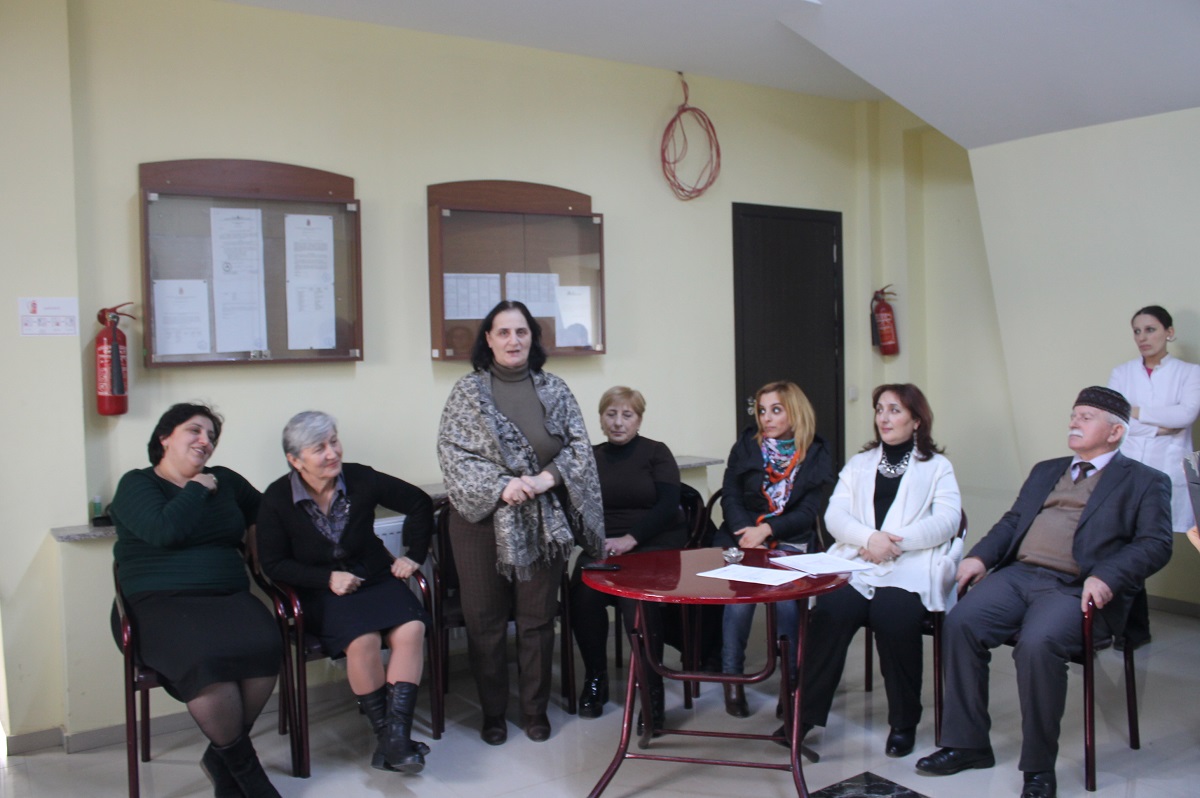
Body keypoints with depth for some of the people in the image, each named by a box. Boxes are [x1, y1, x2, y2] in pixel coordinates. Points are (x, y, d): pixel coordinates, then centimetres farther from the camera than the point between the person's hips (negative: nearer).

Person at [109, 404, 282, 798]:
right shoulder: (136, 484, 6)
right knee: (206, 659, -36)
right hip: (160, 603, -4)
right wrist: (198, 490, -1)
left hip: (228, 598, 4)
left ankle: (222, 760, -7)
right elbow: (164, 530, -13)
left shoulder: (224, 480, 20)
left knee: (265, 648, -30)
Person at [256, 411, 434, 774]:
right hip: (322, 593, -2)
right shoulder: (276, 499, -8)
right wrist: (328, 578, -15)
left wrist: (414, 555, 4)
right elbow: (273, 563, -5)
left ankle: (395, 737, -26)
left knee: (411, 630, -26)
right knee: (363, 640, -31)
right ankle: (387, 735, -15)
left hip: (376, 577, 2)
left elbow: (419, 503, 7)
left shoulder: (361, 479, -5)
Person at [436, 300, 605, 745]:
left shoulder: (554, 389, 5)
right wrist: (500, 486, -18)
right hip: (483, 518, -1)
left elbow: (579, 446, 2)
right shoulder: (467, 391, -1)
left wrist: (546, 478, -15)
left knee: (538, 618, 9)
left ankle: (536, 709, 25)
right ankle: (492, 712, 22)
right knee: (485, 620, 6)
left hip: (543, 520, 1)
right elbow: (452, 452, -7)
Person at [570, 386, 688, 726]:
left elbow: (668, 505, -8)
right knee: (582, 594, -27)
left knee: (637, 598, -32)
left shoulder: (656, 453, 3)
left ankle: (652, 690, -18)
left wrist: (630, 539, -19)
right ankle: (595, 678, -6)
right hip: (603, 546, 3)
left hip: (654, 545, -3)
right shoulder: (591, 457, 13)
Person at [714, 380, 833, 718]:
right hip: (743, 538, 1)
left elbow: (808, 512, -2)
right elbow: (730, 498, 5)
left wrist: (767, 529, -16)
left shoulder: (816, 455, 5)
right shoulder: (746, 447, 11)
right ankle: (731, 677, -16)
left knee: (787, 595, -30)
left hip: (791, 542, -1)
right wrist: (748, 533, -13)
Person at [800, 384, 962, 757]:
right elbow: (834, 516, 11)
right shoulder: (858, 463, 25)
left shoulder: (937, 467, 17)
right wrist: (869, 538, -11)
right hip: (855, 564, 2)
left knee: (893, 617, -32)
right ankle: (805, 711, -17)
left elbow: (947, 520, 0)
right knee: (830, 612, -28)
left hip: (910, 569, -2)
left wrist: (896, 542, -14)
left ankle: (904, 723, -13)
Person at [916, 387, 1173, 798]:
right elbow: (1013, 520, 22)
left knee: (1038, 644, -33)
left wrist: (1106, 578, -19)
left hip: (1075, 589, -5)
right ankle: (967, 743, -7)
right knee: (959, 623, -20)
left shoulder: (1146, 482, 10)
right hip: (1017, 574, 5)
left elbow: (1155, 544, -2)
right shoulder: (1045, 471, 28)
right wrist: (980, 556, 2)